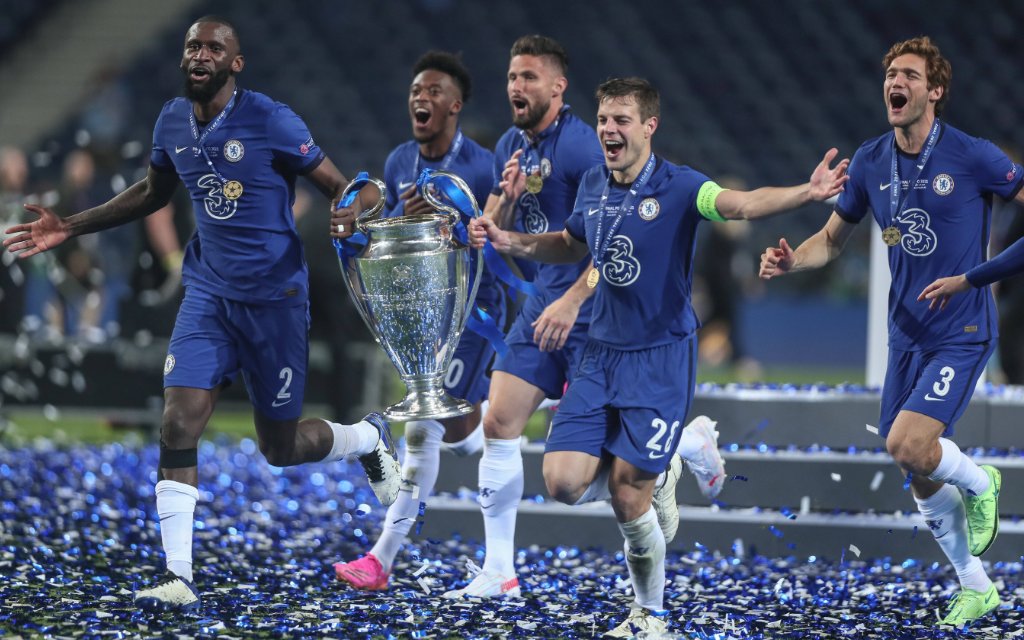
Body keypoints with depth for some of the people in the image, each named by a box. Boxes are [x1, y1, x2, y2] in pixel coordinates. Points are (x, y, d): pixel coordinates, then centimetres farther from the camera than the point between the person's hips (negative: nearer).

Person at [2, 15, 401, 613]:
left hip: (274, 296, -4)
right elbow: (151, 194, 23)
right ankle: (178, 577, -11)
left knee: (281, 448, 6)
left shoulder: (271, 121, -13)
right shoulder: (173, 123, 4)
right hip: (209, 294, 4)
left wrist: (349, 219, -33)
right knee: (178, 424, -13)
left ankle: (370, 438, 39)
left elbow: (339, 187, -10)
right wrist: (70, 228, 19)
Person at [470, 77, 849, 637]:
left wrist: (807, 192, -50)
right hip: (600, 354, 5)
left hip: (659, 359, -5)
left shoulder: (678, 187, -14)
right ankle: (617, 462, 28)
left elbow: (742, 203, -33)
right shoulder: (592, 185, 4)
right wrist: (512, 242, 10)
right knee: (563, 482, -7)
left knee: (629, 500, -6)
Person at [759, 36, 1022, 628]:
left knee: (909, 446, -23)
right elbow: (833, 239, 12)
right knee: (920, 476, 8)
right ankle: (976, 587, 26)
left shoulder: (972, 157, -15)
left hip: (963, 331, -6)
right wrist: (790, 261, -7)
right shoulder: (871, 162, 1)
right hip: (907, 332, 6)